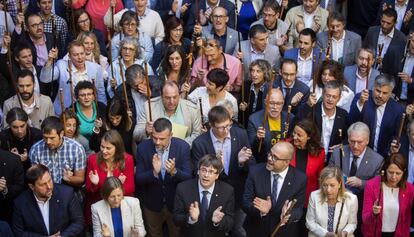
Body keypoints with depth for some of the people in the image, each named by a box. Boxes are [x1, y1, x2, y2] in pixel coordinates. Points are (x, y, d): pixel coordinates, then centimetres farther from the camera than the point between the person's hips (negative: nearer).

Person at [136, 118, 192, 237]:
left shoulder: (183, 147, -20)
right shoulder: (143, 147, -18)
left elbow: (188, 177, -18)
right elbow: (138, 179, -16)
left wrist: (174, 171, -39)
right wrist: (154, 172, -37)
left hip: (176, 202, 0)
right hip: (152, 203, 0)